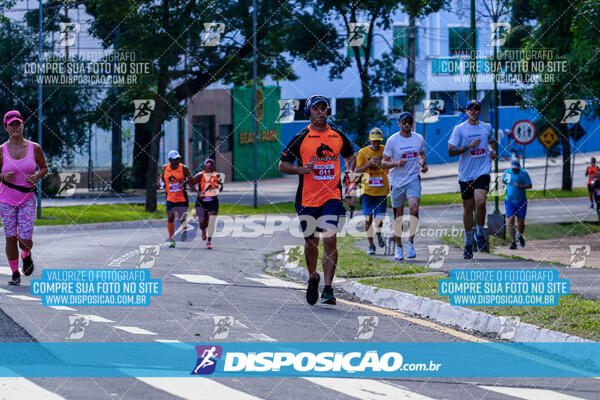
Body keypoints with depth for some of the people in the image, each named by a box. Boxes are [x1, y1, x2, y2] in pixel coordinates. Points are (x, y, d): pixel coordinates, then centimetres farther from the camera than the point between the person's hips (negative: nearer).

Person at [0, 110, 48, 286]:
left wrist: (36, 176, -8)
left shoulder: (34, 148, 0)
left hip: (28, 199, 0)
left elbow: (44, 168, 13)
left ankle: (26, 255, 29)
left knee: (25, 240, -8)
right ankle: (15, 274, 13)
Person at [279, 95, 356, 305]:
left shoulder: (338, 136, 7)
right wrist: (301, 169, -17)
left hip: (332, 196, 0)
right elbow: (282, 164, 1)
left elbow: (350, 155, 26)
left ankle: (328, 289, -12)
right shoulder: (301, 138, -1)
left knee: (330, 239, -14)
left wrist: (350, 171, 5)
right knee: (311, 242, 9)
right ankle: (313, 278, 36)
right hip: (307, 199, 0)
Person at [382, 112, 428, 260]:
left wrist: (423, 163, 2)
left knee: (414, 209, -22)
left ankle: (410, 242, -7)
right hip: (397, 181, -1)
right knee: (398, 216, 5)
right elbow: (384, 163, -4)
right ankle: (399, 248, 19)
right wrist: (396, 163, -22)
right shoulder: (392, 140, -5)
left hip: (413, 179, 1)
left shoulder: (419, 139, 4)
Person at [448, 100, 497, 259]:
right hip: (466, 174, 0)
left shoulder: (487, 127, 10)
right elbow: (450, 151, -6)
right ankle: (468, 243, 19)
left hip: (483, 170, 0)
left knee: (480, 201, -23)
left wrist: (493, 150, 10)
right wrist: (469, 146, -17)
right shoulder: (459, 129, -1)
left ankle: (480, 235, -3)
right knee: (468, 208, 6)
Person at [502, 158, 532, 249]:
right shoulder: (507, 172, 3)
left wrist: (520, 186, -26)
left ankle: (520, 235, 35)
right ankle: (513, 242, -16)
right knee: (510, 221, -13)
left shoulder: (524, 173, -7)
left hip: (521, 201, -1)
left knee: (521, 223, 2)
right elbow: (503, 180, 25)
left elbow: (529, 185, -11)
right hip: (510, 201, 1)